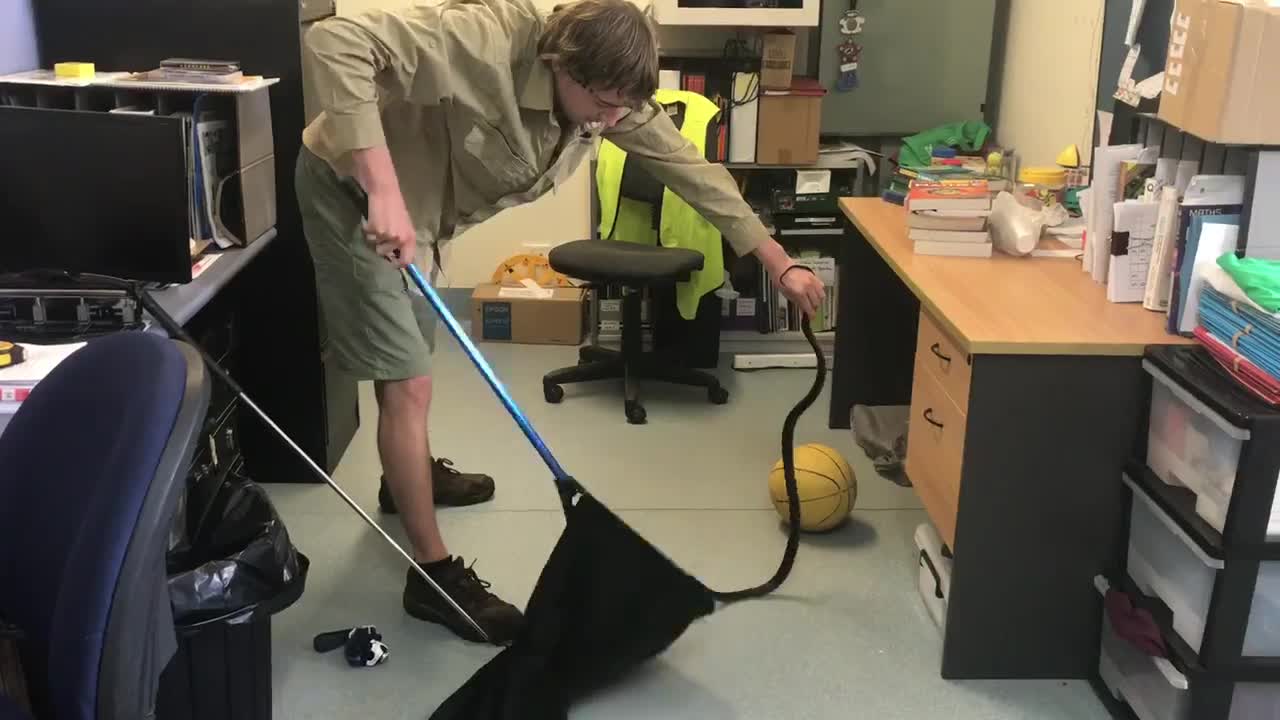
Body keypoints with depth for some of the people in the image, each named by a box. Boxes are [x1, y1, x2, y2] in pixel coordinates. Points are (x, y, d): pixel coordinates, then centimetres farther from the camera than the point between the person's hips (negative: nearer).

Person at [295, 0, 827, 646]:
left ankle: (407, 477, 55)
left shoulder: (609, 92, -14)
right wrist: (383, 191, -49)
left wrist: (778, 263, -2)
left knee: (411, 359, 27)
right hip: (354, 188, -8)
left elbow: (689, 168, -4)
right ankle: (433, 575, 2)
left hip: (417, 206, 8)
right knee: (408, 384, -9)